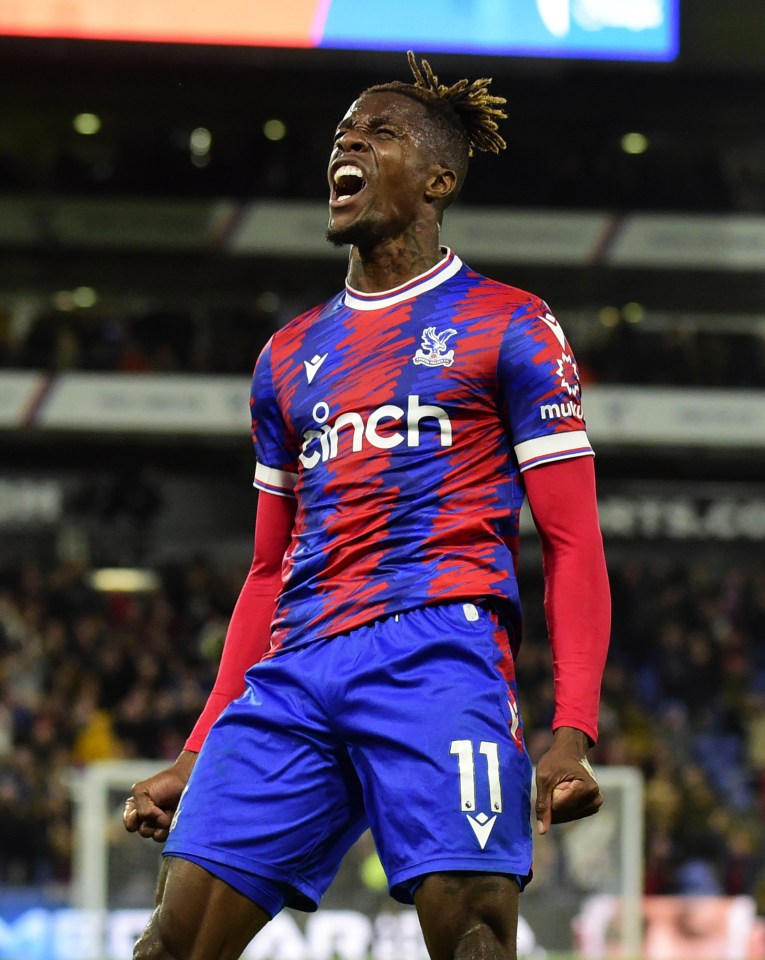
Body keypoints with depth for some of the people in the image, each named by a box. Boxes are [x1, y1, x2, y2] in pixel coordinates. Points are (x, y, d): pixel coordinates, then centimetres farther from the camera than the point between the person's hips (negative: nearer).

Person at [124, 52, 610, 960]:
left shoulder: (509, 327, 8)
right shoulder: (289, 355, 25)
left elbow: (571, 543, 2)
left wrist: (573, 735, -12)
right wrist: (198, 756, 20)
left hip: (435, 654, -5)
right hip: (294, 677, 5)